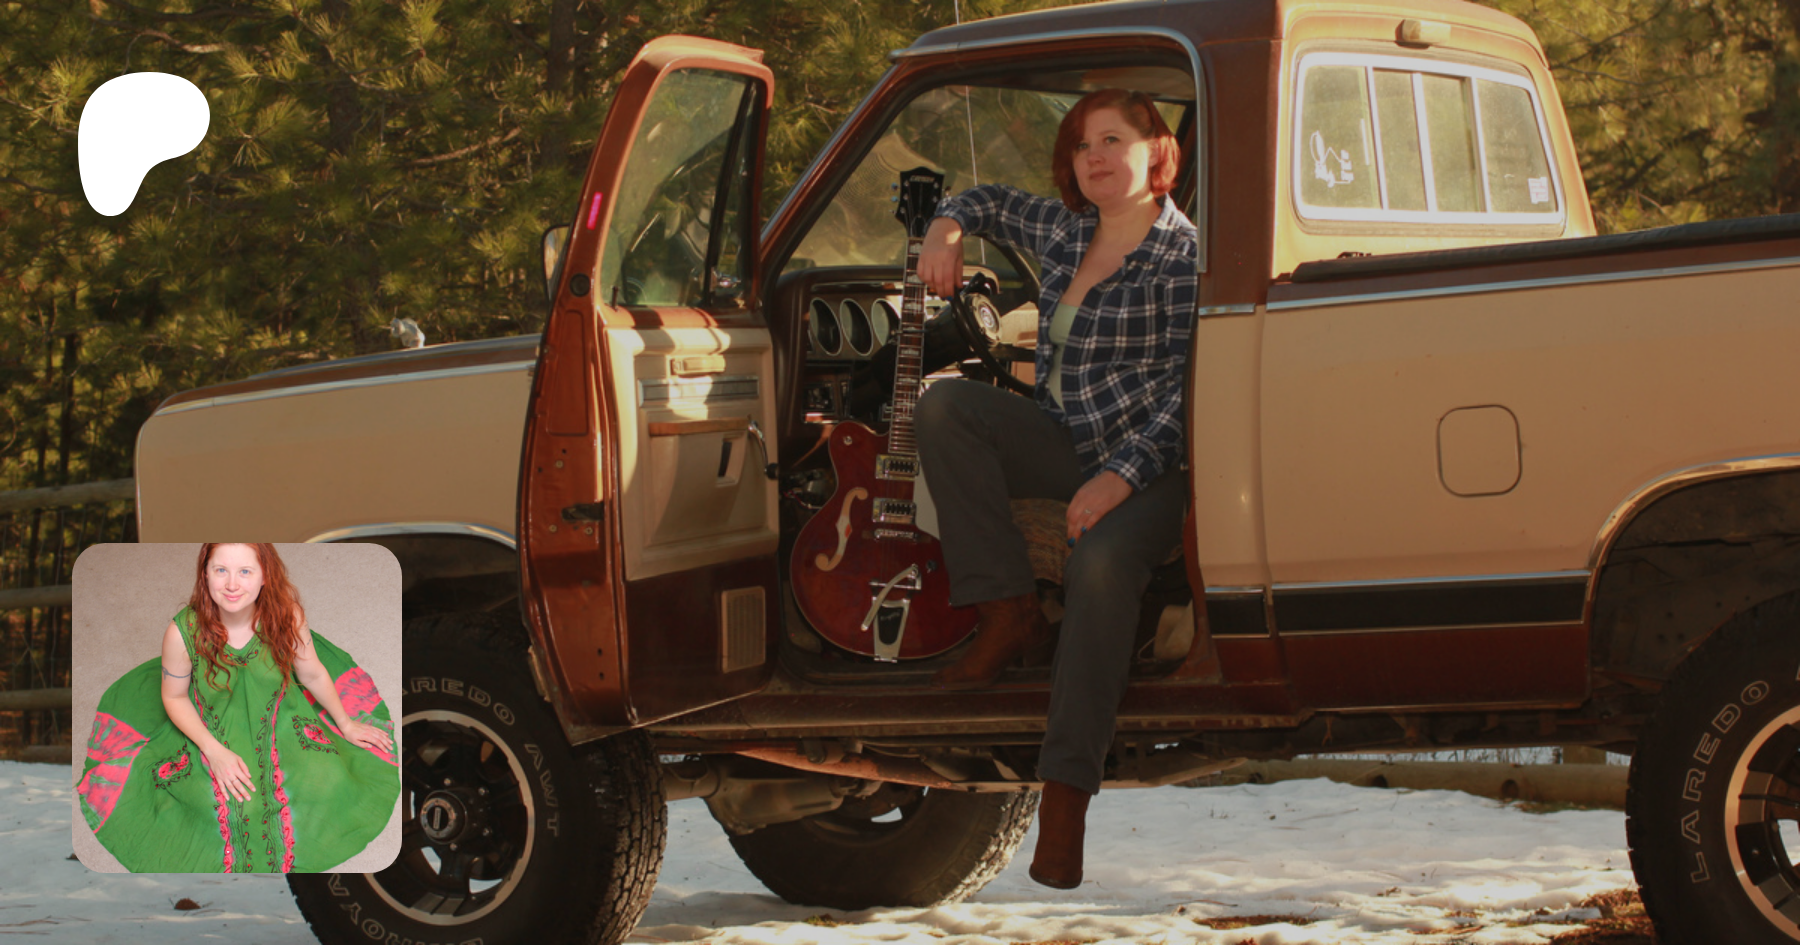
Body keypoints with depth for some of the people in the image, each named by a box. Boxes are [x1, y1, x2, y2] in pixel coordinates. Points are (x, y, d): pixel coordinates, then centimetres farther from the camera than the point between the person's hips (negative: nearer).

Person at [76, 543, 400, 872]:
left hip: (280, 724, 2)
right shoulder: (183, 632, -25)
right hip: (212, 734, -2)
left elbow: (313, 675, -1)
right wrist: (215, 752, -17)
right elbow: (174, 697, -8)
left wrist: (346, 724, 11)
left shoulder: (286, 616, -20)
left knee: (327, 782, -17)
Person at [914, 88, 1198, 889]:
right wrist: (947, 229, 5)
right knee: (945, 405, -16)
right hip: (1066, 445, 7)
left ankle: (1065, 801, -37)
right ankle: (1007, 614, -15)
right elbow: (989, 202, 29)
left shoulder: (1181, 258, -12)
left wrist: (1122, 476, -28)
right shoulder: (1063, 232, 9)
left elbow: (1184, 391, -17)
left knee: (1098, 565, -36)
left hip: (1151, 465, -7)